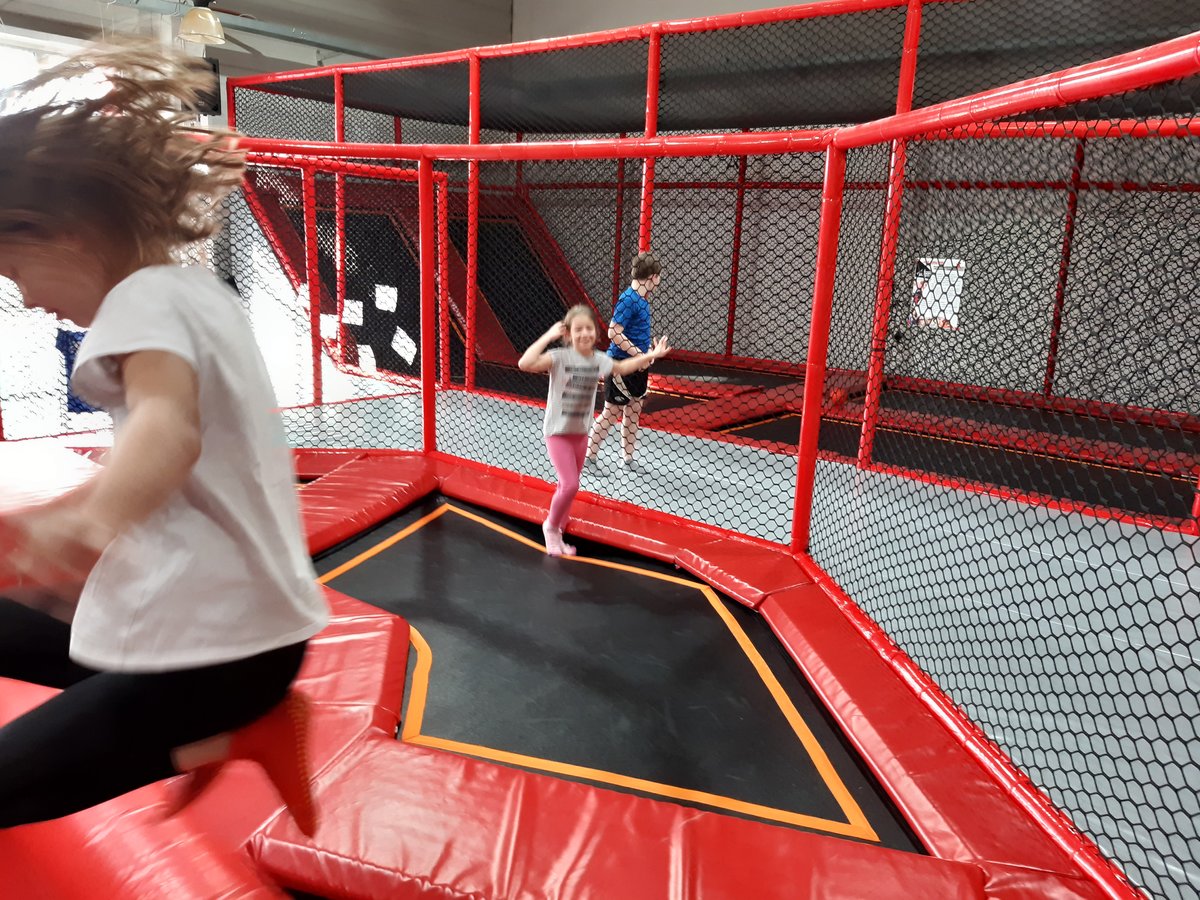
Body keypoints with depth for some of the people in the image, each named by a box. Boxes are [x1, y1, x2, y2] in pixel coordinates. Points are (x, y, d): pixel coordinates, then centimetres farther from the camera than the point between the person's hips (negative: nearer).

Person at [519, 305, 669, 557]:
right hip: (557, 431, -6)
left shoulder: (599, 359, -1)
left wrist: (649, 356, 15)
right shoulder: (560, 357, -19)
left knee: (568, 485, 14)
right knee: (570, 485, -16)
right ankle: (551, 526, 9)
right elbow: (525, 364, -34)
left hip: (580, 432, 6)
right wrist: (548, 336, -31)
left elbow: (622, 367, 21)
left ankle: (556, 533, 32)